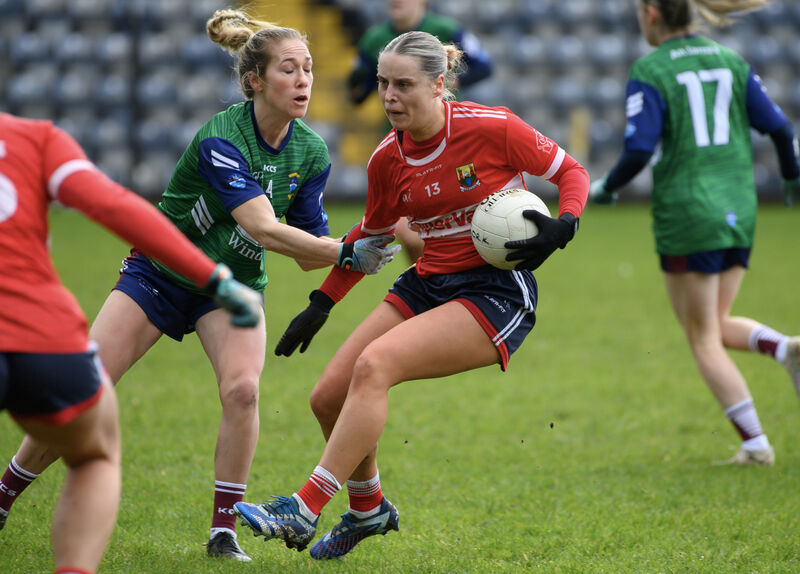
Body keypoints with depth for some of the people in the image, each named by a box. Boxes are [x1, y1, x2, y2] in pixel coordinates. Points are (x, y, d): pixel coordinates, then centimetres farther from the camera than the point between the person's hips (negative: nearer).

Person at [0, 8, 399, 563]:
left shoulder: (311, 152, -9)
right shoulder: (219, 138, -28)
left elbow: (307, 250, -5)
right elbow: (262, 228, -36)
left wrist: (360, 249, -24)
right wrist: (346, 254, -42)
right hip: (159, 272, -3)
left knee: (241, 387, -25)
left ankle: (224, 531, -14)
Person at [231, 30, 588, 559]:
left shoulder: (492, 128, -14)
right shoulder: (388, 159, 1)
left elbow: (571, 173, -2)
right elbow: (372, 234, 19)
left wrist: (563, 226, -21)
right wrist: (321, 304, 16)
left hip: (498, 293, -6)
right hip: (427, 285, 7)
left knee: (374, 365, -27)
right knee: (328, 398, -1)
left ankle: (305, 509, -25)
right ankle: (368, 509, 27)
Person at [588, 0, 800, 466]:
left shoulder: (648, 72, -8)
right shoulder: (731, 61, 8)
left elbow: (639, 150, -16)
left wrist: (606, 188, 2)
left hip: (687, 214, -5)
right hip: (739, 211, 5)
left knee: (704, 340, 5)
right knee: (719, 326, 21)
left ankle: (756, 444, 0)